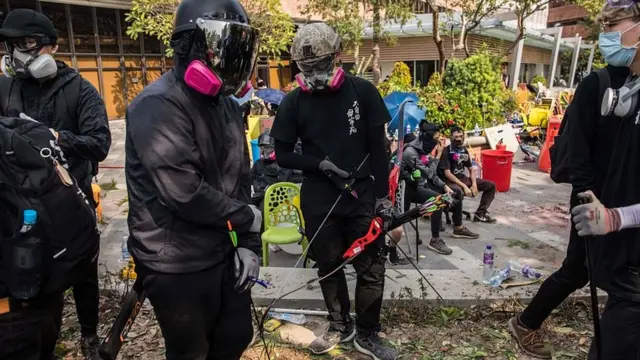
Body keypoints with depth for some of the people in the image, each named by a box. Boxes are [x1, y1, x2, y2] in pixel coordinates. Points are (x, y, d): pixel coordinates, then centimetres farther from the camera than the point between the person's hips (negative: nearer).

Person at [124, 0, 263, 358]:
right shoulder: (158, 106, -20)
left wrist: (248, 243, 3)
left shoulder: (227, 106, 8)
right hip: (177, 266, -7)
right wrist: (249, 218, -14)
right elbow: (185, 194, -29)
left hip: (225, 254, 8)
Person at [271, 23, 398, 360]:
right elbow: (282, 155, 2)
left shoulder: (362, 91, -3)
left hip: (362, 196, 0)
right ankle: (340, 326, 36)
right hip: (318, 201, 1)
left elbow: (377, 146, 0)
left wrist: (383, 194, -3)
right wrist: (319, 163, -13)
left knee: (371, 268, 6)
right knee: (329, 266, 14)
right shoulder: (293, 102, -1)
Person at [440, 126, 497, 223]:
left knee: (491, 185, 1)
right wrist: (464, 186, -23)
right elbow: (447, 173, -19)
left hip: (464, 178, 8)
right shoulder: (446, 151, -12)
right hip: (450, 181, -8)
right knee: (458, 191, -42)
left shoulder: (464, 150, 10)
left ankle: (480, 213, 1)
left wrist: (474, 184, -4)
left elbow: (471, 170, 15)